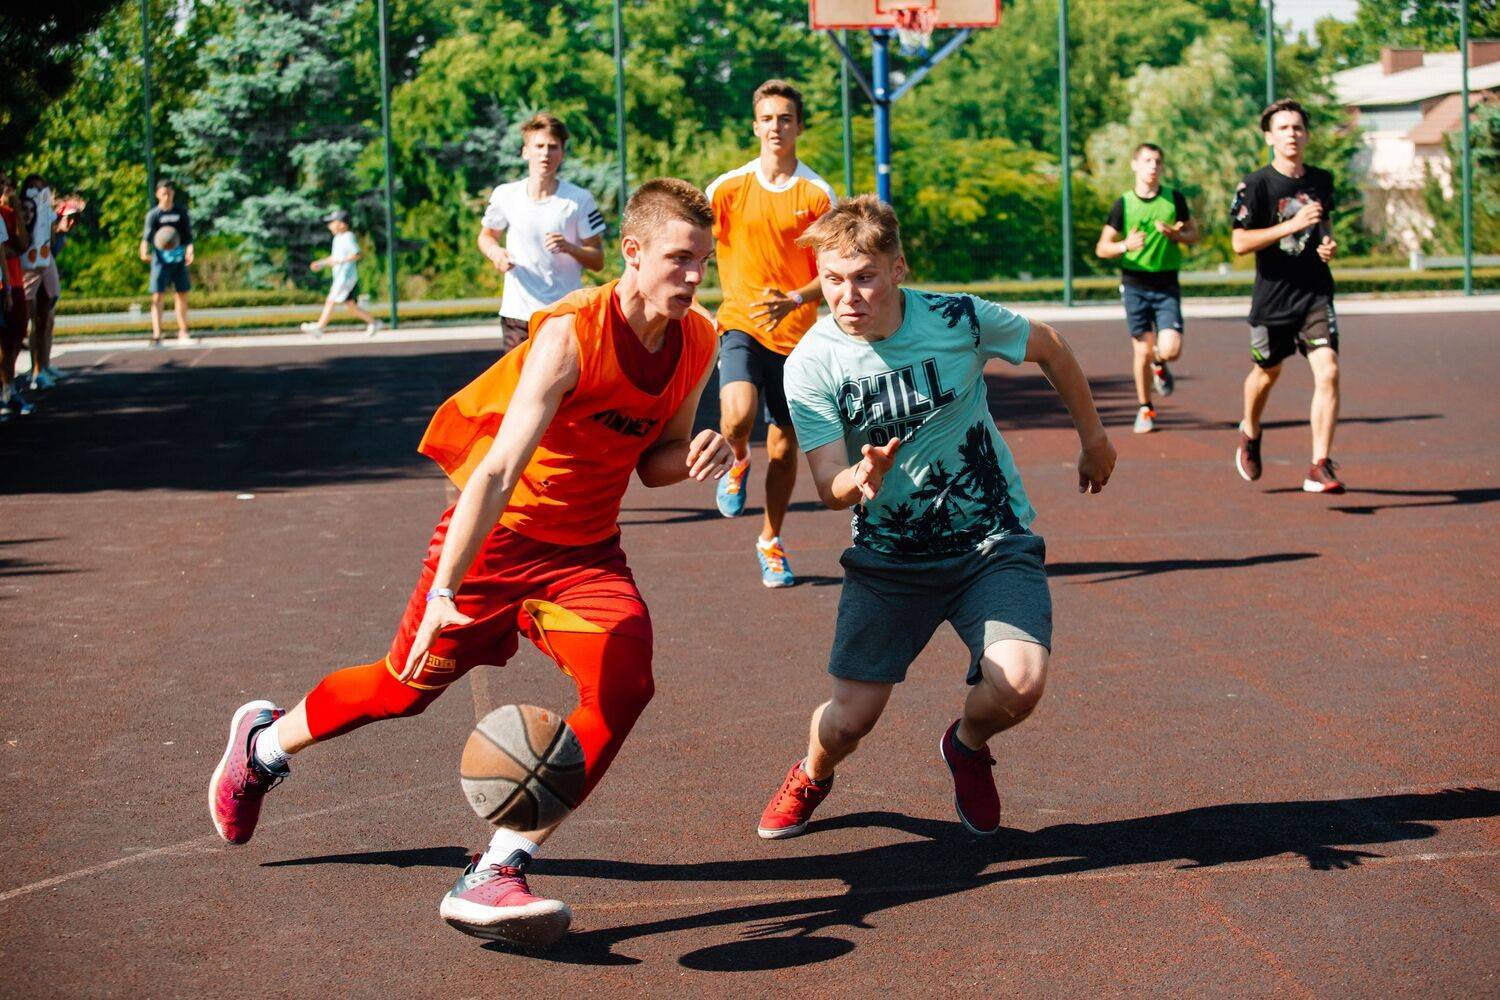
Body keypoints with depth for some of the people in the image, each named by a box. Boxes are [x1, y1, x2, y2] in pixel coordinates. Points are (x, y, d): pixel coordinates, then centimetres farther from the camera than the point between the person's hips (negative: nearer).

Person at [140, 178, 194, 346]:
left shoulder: (181, 211, 7)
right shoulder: (153, 214, -2)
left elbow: (188, 234, 6)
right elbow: (147, 235, -11)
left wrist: (189, 249, -14)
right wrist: (144, 252, -30)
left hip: (179, 257, 3)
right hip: (160, 258, -3)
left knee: (182, 294, 9)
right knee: (157, 296, -8)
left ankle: (183, 333, 21)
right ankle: (156, 335, -10)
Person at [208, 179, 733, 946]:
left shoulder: (697, 342, -8)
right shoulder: (570, 334, -27)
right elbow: (499, 468, -33)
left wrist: (694, 457, -18)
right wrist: (444, 591, -39)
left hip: (585, 551, 5)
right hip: (497, 536, -5)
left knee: (624, 684, -20)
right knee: (409, 684, 9)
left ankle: (493, 877, -19)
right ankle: (264, 743, 42)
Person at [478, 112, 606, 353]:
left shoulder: (580, 200, -4)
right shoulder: (505, 195, 1)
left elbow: (598, 261, 0)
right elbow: (486, 235, 19)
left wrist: (570, 248, -21)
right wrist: (494, 252, -4)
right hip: (517, 313, 2)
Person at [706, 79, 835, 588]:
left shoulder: (817, 193, -1)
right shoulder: (729, 188, 0)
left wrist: (794, 299, -20)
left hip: (796, 332, 1)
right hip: (740, 323, -1)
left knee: (784, 447, 7)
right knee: (738, 416, -27)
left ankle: (771, 541, 28)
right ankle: (738, 463, 9)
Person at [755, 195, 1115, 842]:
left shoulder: (959, 320, -15)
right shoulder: (811, 365, -14)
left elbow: (1050, 350, 6)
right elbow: (829, 489, -15)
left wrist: (1094, 440, 18)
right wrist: (861, 478, -39)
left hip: (993, 543, 0)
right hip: (888, 557, 1)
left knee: (1019, 683, -24)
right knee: (849, 719, -5)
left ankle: (967, 745, 14)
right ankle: (812, 776, 34)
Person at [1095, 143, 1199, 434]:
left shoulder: (1174, 199, 2)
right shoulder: (1123, 203, -1)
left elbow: (1194, 235, 11)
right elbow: (1102, 248, 1)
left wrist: (1173, 234, -11)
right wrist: (1126, 245, -20)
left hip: (1167, 284, 1)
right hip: (1135, 284, -1)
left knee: (1171, 349, -12)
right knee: (1143, 349, -1)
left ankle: (1159, 365, 26)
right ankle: (1145, 409, 17)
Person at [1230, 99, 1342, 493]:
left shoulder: (1322, 180, 8)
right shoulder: (1255, 184, -8)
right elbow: (1240, 242, -15)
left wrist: (1329, 244, 5)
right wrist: (1292, 225, -24)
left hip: (1316, 294, 2)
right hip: (1273, 295, -2)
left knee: (1327, 372, -15)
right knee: (1267, 373, 17)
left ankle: (1320, 468, -14)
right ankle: (1250, 433, 49)